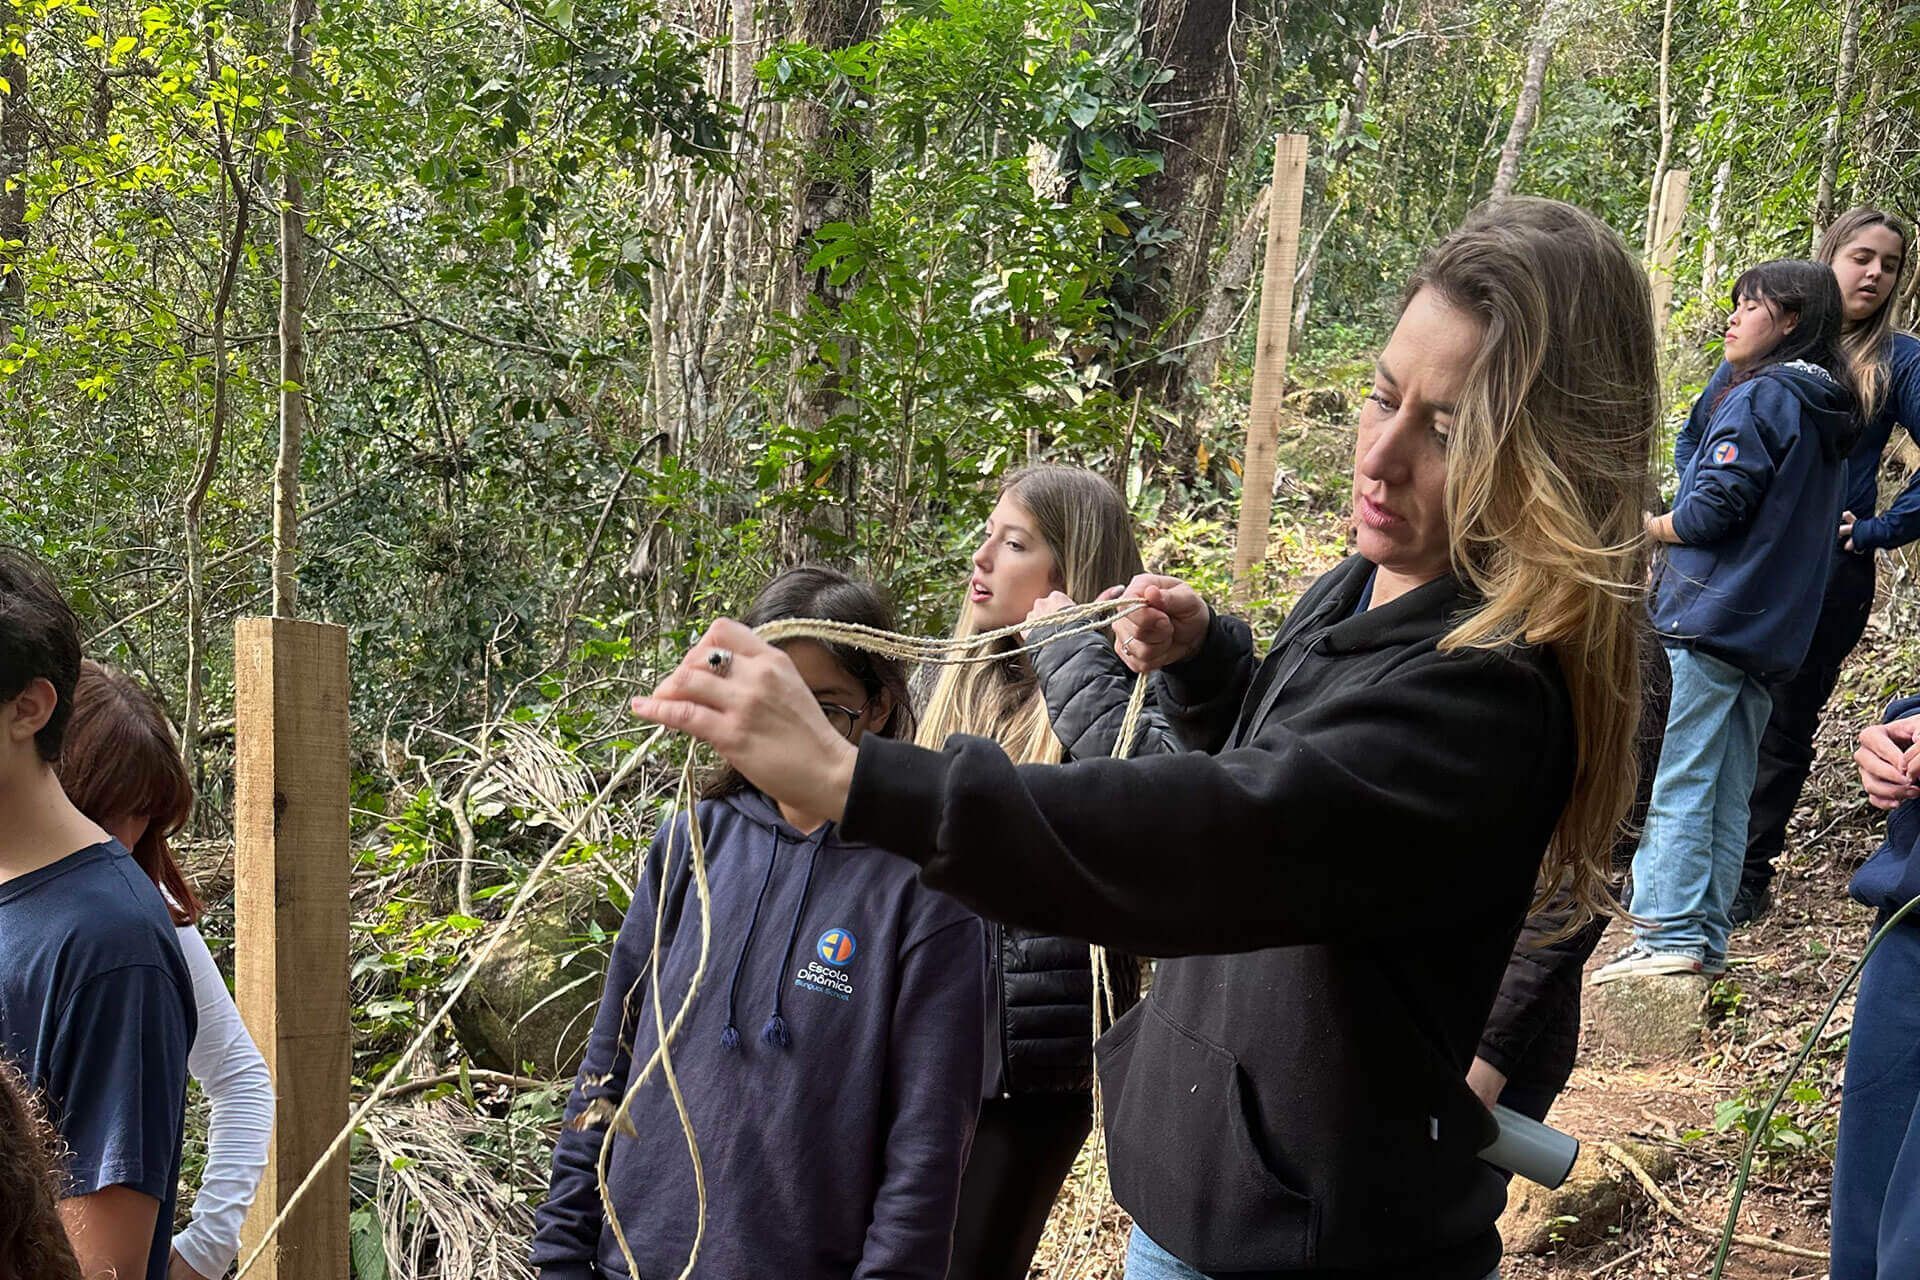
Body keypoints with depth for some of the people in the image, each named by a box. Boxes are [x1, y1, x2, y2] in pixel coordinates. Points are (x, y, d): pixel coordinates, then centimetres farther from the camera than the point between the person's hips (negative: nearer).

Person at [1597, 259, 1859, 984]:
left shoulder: (1762, 395, -11)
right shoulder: (1830, 414, 17)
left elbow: (1713, 508, -17)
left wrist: (1652, 527, 1)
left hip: (1710, 617, -9)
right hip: (1775, 631, 9)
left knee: (1675, 782, -7)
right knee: (1728, 792, 9)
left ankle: (1671, 934, -10)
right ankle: (1707, 939, 11)